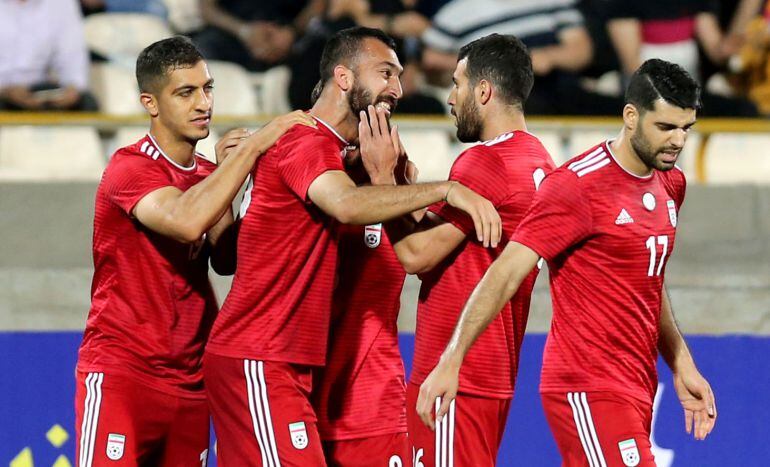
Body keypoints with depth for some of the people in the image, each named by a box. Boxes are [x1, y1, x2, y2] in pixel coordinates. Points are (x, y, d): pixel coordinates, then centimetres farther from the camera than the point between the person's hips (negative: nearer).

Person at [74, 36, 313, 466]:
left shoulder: (208, 174, 14)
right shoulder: (130, 169, -11)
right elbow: (186, 221, -29)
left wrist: (232, 168, -4)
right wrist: (253, 146, -24)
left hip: (190, 378, 7)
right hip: (121, 371, -7)